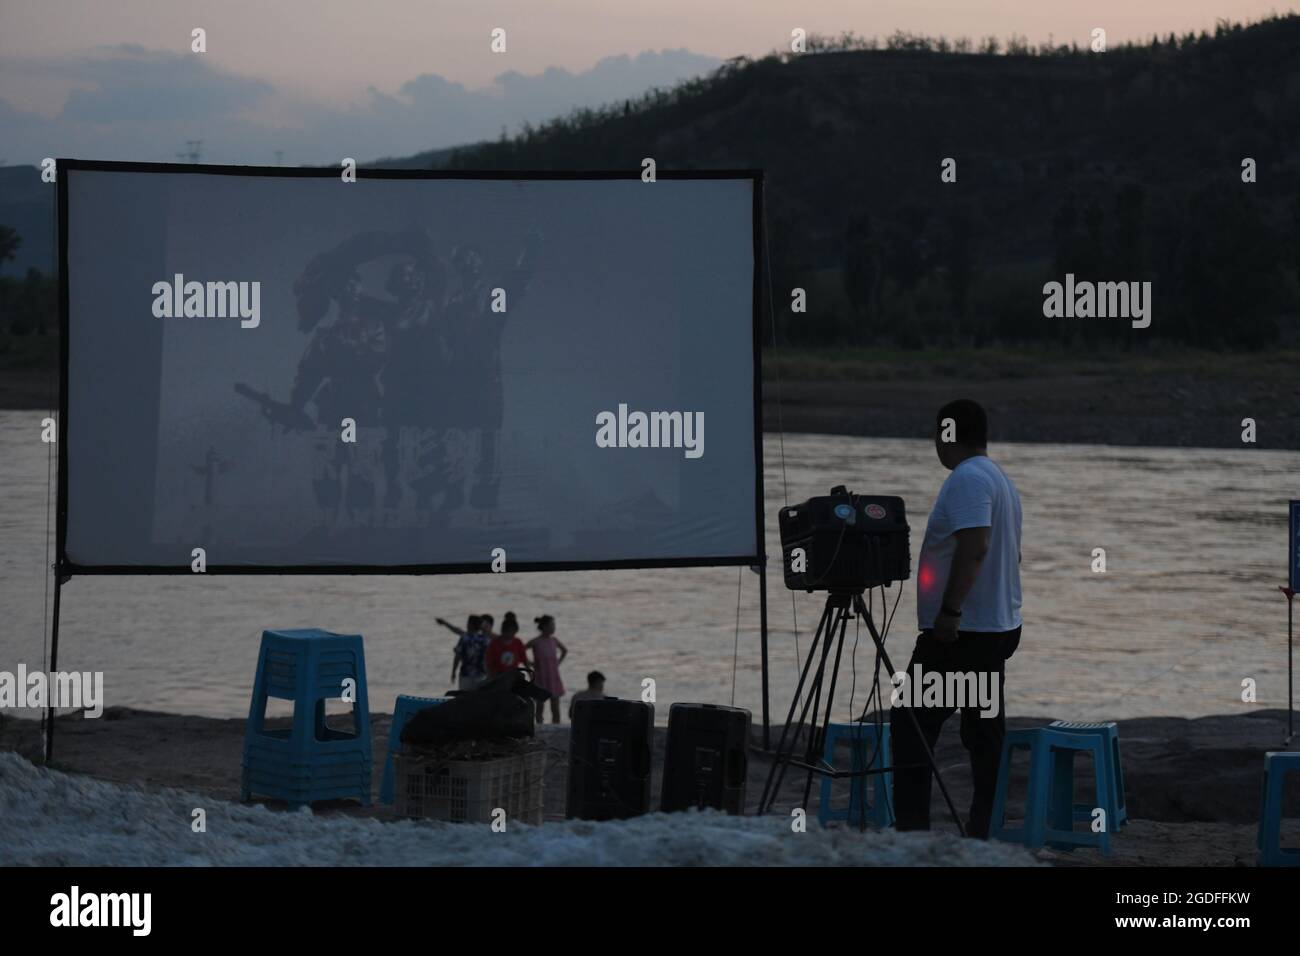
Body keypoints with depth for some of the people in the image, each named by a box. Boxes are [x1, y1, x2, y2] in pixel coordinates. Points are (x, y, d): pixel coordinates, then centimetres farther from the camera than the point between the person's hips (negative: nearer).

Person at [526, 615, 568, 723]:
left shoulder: (554, 640, 5)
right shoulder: (535, 642, -9)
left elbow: (565, 651, 24)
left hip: (553, 678, 5)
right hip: (540, 678, -5)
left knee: (556, 710, 3)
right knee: (539, 707, 1)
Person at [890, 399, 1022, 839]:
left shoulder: (967, 480, -14)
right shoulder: (1002, 481, 17)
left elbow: (973, 548, -25)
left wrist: (949, 612, -26)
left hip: (959, 632, -10)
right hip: (1000, 626, 10)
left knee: (911, 727, -8)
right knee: (985, 733, 9)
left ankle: (912, 829, -12)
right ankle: (983, 832, 8)